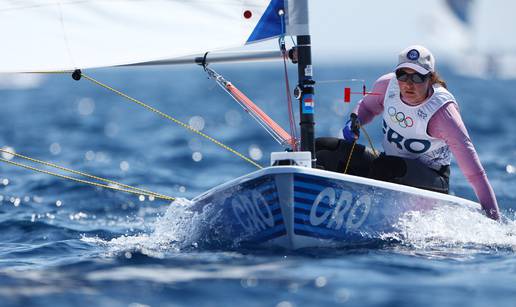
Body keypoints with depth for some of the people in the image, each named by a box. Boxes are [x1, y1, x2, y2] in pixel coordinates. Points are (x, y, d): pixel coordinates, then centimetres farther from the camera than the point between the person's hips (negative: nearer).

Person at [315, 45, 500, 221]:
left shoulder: (441, 111, -24)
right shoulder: (387, 85, -9)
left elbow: (473, 169, -27)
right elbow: (367, 106, 16)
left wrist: (493, 217, -32)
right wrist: (354, 121, -9)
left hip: (430, 180, -6)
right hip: (388, 163, 7)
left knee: (387, 167, -38)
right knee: (319, 148, -6)